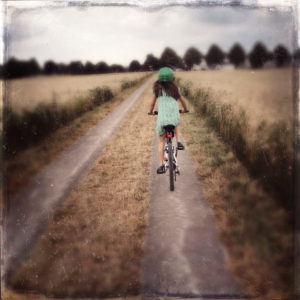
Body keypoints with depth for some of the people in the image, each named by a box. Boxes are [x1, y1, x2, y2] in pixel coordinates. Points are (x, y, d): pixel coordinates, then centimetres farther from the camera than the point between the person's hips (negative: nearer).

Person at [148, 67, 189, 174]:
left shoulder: (157, 88, 4)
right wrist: (185, 109, 41)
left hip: (162, 118, -1)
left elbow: (153, 102, 14)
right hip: (174, 118, 1)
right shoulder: (175, 88, 8)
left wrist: (150, 111, 34)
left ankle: (161, 165, 6)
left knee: (161, 142, 14)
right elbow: (182, 100, 21)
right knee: (176, 125, 38)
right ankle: (178, 142, 16)